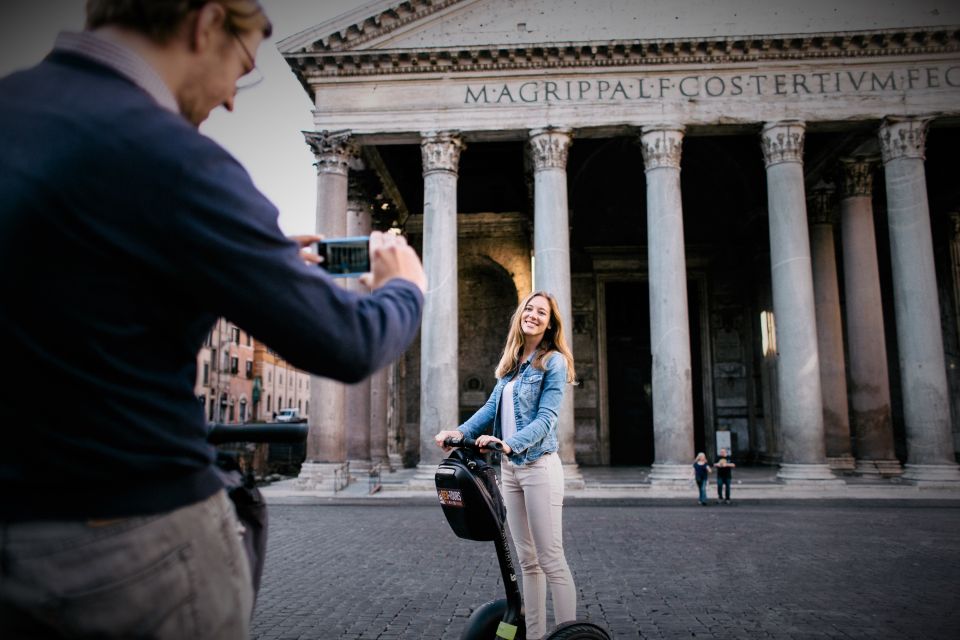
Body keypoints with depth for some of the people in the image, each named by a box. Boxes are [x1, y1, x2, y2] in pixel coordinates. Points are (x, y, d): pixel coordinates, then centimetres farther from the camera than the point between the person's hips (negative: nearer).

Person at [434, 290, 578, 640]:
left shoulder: (554, 362, -6)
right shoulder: (511, 363, 15)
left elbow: (546, 417, -15)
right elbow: (492, 407, 10)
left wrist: (509, 443, -29)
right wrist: (461, 431, -6)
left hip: (539, 466, -7)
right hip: (510, 468, 7)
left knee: (550, 559, -3)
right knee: (527, 560, 12)